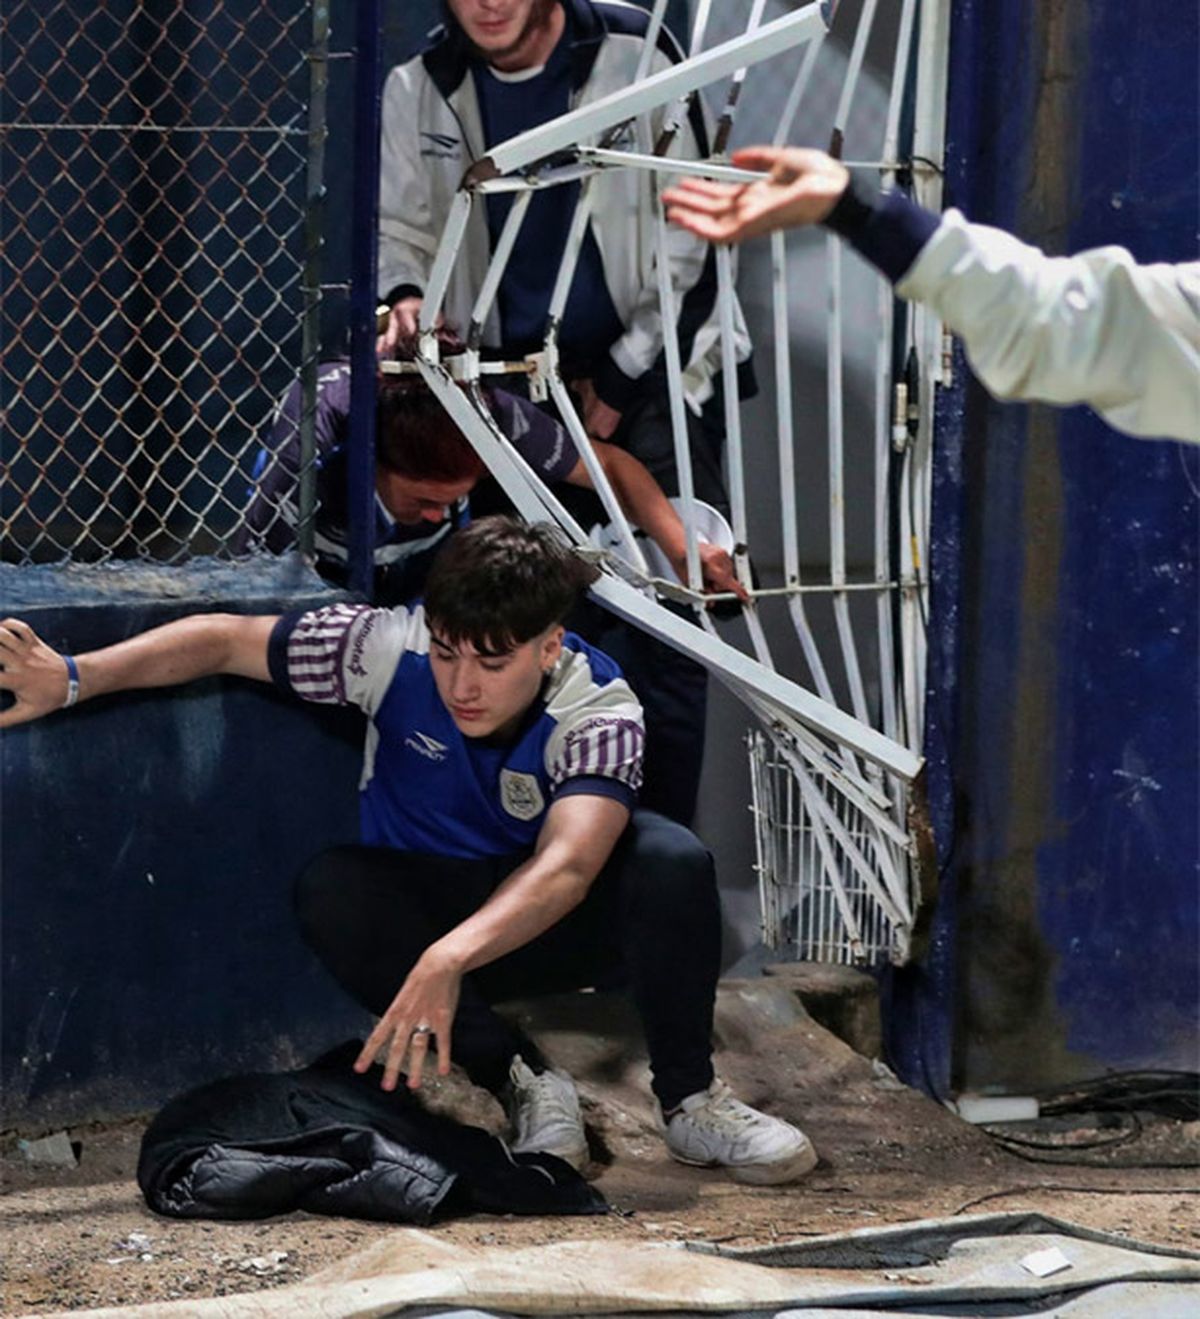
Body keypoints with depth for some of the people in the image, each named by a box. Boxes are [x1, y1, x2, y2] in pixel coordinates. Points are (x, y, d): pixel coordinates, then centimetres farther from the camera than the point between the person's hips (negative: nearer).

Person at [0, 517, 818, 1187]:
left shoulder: (597, 710, -28)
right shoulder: (392, 649, -21)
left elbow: (566, 868, -44)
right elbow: (226, 640, -11)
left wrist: (449, 960, -61)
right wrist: (74, 678, -25)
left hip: (558, 924, -2)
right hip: (427, 910, 2)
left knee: (671, 861, -33)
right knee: (333, 895, -33)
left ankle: (691, 1101, -16)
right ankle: (528, 1087, -23)